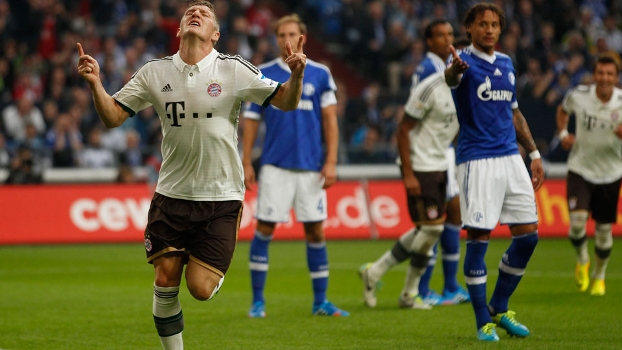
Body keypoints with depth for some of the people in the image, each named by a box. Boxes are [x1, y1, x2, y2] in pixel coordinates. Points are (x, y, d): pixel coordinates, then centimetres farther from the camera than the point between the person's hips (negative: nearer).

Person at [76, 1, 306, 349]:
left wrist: (297, 75, -25)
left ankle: (214, 269, 29)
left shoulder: (233, 70, -6)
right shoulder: (154, 72, 1)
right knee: (165, 279, -3)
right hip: (172, 194, 2)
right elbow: (113, 116, 3)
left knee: (201, 289, -7)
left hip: (222, 196, -2)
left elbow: (285, 101, -5)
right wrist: (95, 85, -15)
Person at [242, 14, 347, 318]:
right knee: (264, 229, -3)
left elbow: (330, 119, 4)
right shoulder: (263, 75, 3)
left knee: (315, 231, 3)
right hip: (274, 165, -1)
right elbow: (251, 120, 5)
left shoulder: (320, 74, 5)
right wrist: (246, 163, 0)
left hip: (311, 167, 1)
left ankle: (320, 301, 12)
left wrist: (331, 162, -4)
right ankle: (258, 301, 5)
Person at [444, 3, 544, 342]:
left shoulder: (506, 63, 14)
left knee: (528, 235, 5)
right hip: (477, 159, -7)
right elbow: (451, 77, -33)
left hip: (511, 158, 7)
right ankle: (484, 322, 3)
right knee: (478, 238, -7)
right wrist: (455, 68, -57)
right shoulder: (465, 61, -7)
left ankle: (499, 308, 21)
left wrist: (533, 153, 19)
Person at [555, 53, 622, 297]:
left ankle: (599, 276, 31)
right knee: (577, 220, -19)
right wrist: (562, 133, -3)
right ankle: (582, 260, 12)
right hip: (580, 169, -1)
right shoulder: (578, 96, -10)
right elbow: (563, 110, 14)